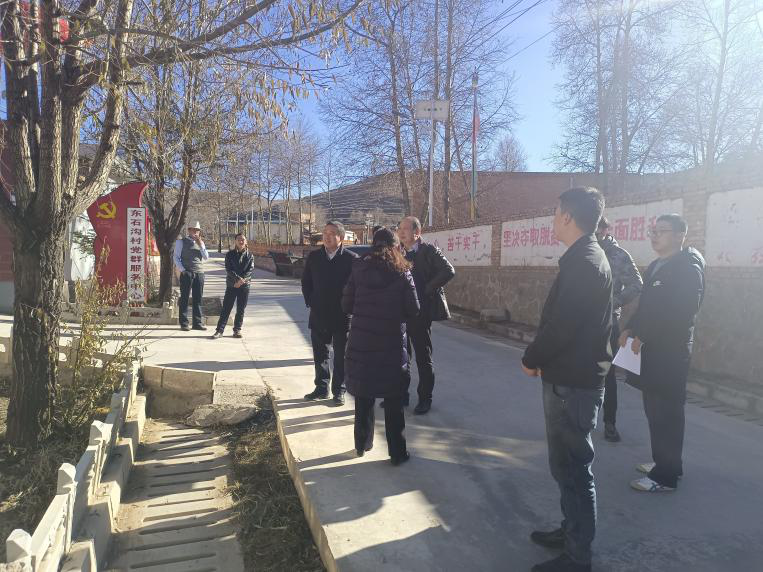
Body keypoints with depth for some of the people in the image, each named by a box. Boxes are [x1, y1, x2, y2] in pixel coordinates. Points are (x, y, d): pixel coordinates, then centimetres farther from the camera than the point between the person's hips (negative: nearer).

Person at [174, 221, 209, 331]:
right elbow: (176, 257, 2)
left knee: (198, 299, 4)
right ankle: (184, 323, 3)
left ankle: (197, 323, 9)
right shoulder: (181, 242, 6)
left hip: (199, 273, 4)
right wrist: (182, 270, -9)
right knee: (184, 298, -2)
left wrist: (200, 244, -5)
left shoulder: (201, 242, 17)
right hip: (186, 273, -4)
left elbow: (206, 257, 5)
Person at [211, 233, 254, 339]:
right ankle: (219, 330, 0)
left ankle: (237, 330, 15)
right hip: (231, 285, -1)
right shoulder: (230, 254, 3)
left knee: (241, 310, 5)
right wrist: (238, 278, -20)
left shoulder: (249, 255, 6)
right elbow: (228, 269, -6)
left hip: (244, 285, 1)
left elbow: (250, 270, -3)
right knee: (226, 308, -2)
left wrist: (241, 280, -16)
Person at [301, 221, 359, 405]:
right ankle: (321, 388, 26)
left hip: (342, 316, -3)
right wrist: (310, 302, 5)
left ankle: (338, 390, 18)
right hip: (318, 315, 4)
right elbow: (306, 282, 12)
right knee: (320, 354, 13)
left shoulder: (351, 259, -9)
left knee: (340, 356, 7)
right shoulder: (314, 257, 3)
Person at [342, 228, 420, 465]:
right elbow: (413, 310, -5)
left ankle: (362, 445, 29)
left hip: (361, 342, 2)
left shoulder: (359, 269, -1)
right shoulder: (402, 272, -5)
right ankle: (397, 452, 15)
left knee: (363, 397, 17)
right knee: (393, 402, 9)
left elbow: (346, 305, 0)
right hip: (392, 345, -2)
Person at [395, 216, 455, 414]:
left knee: (423, 357, 4)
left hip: (420, 311, -6)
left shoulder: (429, 251, -8)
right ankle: (401, 395, 27)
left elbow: (449, 271, -19)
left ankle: (425, 399, 16)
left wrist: (427, 290, -17)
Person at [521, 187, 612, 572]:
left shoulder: (583, 263, -20)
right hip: (575, 374, 10)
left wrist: (531, 359, -8)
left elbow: (561, 325, -24)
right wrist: (542, 358, 7)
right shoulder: (588, 257, 12)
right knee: (568, 464, 21)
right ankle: (572, 530, 37)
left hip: (572, 381, -10)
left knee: (571, 468, 2)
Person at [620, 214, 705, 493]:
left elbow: (681, 314, -21)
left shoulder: (688, 268, -12)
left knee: (666, 413, -2)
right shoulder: (655, 266, 16)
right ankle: (663, 462, 30)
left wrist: (644, 337, -17)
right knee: (655, 410, 16)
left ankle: (665, 476, 8)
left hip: (670, 354, -8)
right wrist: (631, 329, 5)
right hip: (651, 350, 9)